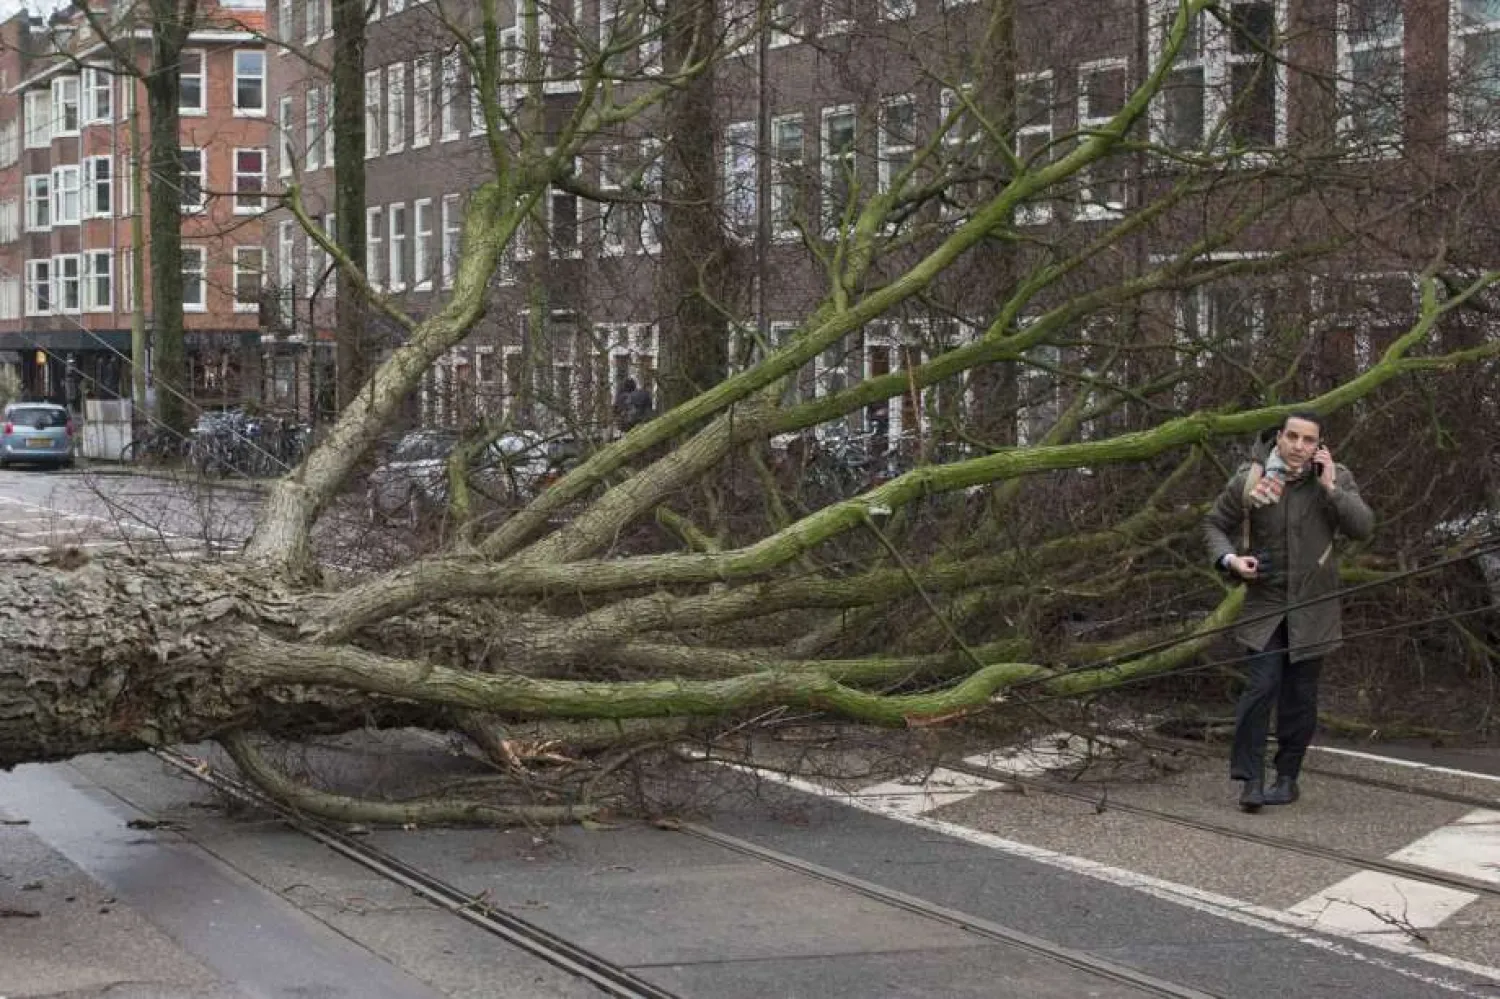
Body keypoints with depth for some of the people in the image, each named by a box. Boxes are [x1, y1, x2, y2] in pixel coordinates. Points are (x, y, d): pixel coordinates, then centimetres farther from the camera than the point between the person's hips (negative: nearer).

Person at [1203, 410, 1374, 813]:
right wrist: (1230, 559, -11)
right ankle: (1250, 779, -4)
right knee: (1261, 687, -12)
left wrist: (1330, 488, -23)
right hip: (1265, 603, -1)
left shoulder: (1336, 479, -4)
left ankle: (1287, 777, 20)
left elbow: (1363, 527, -16)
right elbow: (1215, 524, 7)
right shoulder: (1249, 480, -6)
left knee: (1300, 696, 7)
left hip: (1312, 607, 1)